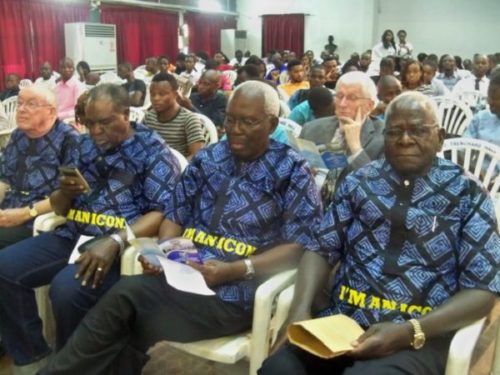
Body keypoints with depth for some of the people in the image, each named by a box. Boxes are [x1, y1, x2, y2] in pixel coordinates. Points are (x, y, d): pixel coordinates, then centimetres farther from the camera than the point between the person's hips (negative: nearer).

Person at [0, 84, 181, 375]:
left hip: (120, 243, -7)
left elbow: (165, 212, -16)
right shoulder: (84, 145, 14)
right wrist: (64, 192, -6)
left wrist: (115, 240, -29)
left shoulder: (153, 150, -5)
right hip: (73, 236, 7)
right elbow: (59, 208, 20)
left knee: (67, 289, -31)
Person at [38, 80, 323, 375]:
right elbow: (176, 215, 14)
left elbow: (301, 246, -8)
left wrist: (234, 270, -19)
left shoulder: (292, 171, -1)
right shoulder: (207, 159, 13)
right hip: (183, 272, 4)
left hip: (236, 291, -4)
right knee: (126, 293, -25)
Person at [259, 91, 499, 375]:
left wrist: (409, 331, -16)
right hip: (342, 321, 3)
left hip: (419, 336, -2)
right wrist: (301, 307, -9)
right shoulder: (360, 181, 10)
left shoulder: (468, 195, 2)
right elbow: (322, 249, 10)